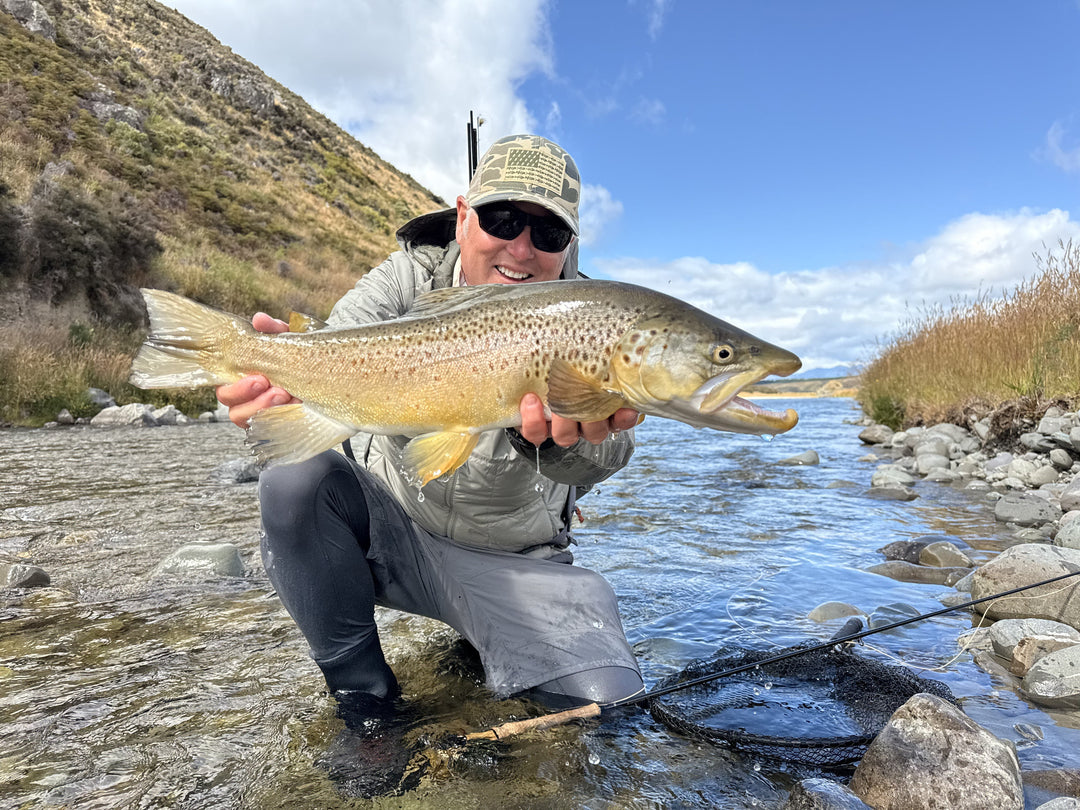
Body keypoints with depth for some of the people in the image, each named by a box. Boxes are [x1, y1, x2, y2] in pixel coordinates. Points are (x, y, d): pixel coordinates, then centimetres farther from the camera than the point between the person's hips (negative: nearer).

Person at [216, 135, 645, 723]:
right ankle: (362, 691, -6)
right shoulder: (408, 277, -8)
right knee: (297, 479, -27)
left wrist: (560, 435, -55)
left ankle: (488, 646, 16)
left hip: (511, 561, 0)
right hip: (390, 529, 1)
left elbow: (609, 451, -30)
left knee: (603, 695, -18)